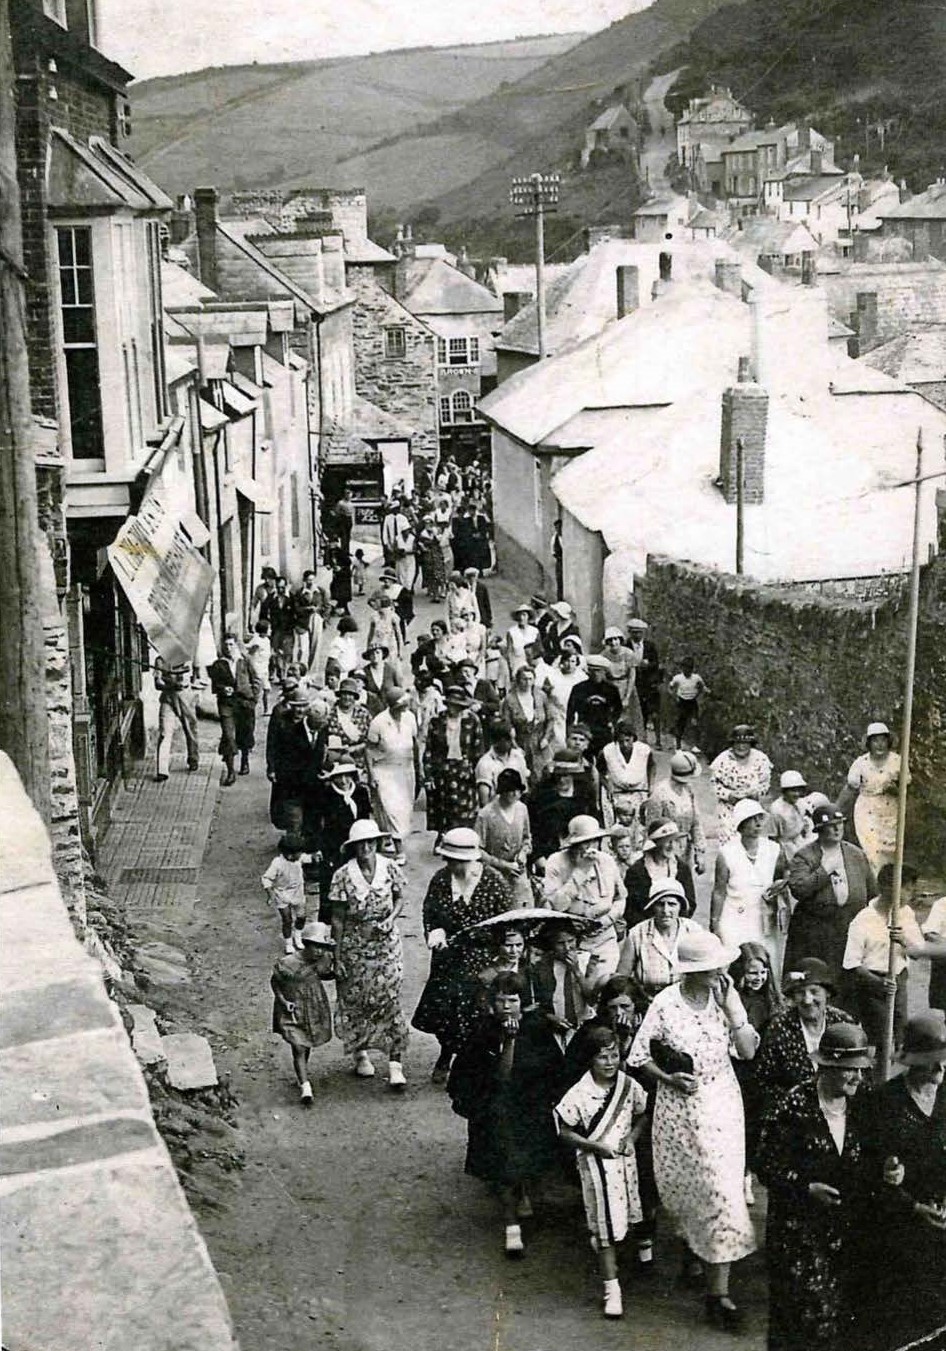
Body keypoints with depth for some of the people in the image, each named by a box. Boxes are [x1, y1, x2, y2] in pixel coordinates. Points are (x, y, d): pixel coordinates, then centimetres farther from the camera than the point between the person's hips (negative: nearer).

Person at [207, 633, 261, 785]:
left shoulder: (245, 662, 2)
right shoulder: (218, 664, 2)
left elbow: (255, 680, 9)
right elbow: (214, 684, 7)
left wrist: (254, 697, 0)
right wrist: (222, 689, -13)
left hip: (245, 702, 1)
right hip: (226, 703, -1)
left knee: (245, 735, 14)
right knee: (228, 737, -10)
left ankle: (245, 761, 41)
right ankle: (230, 772, -8)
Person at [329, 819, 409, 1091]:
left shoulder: (390, 868, -7)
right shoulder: (343, 876, -11)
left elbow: (400, 897, 9)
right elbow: (338, 919, -7)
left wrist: (391, 920, -12)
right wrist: (337, 957, -6)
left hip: (387, 944, 1)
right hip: (355, 946, 0)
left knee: (390, 1000, -5)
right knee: (355, 1000, 9)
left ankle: (395, 1064, -2)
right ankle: (361, 1054, 30)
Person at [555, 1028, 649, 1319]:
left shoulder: (629, 1086, -4)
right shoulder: (580, 1094, -15)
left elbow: (641, 1115, 12)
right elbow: (565, 1132, -9)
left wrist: (631, 1136, -6)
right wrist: (597, 1146, -17)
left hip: (624, 1160, 4)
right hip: (596, 1163, -4)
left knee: (621, 1219, 14)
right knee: (605, 1224, -4)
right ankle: (611, 1288, 0)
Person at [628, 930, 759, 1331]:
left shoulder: (725, 998, -3)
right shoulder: (665, 1004, -11)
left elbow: (748, 1050, -7)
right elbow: (639, 1056, -4)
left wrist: (733, 1008, -16)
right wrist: (668, 1078, -17)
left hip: (722, 1105, 1)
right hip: (679, 1107, -1)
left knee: (722, 1191, -3)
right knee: (681, 1186, 13)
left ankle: (718, 1292, 2)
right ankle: (691, 1250, 45)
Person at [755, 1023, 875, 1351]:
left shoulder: (860, 1108, 3)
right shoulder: (795, 1107, -13)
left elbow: (865, 1164, 15)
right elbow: (767, 1165, -11)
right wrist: (807, 1188, -21)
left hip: (846, 1232, 5)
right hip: (799, 1229, -5)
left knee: (843, 1310, 7)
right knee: (807, 1310, -1)